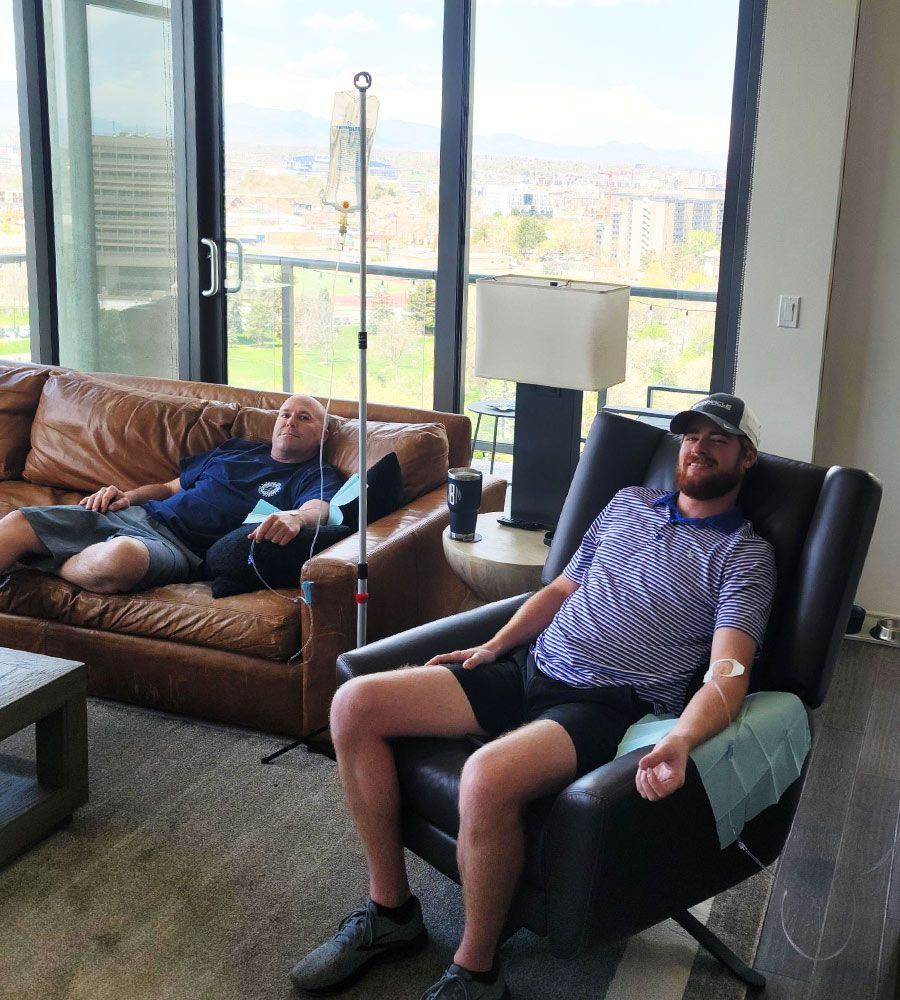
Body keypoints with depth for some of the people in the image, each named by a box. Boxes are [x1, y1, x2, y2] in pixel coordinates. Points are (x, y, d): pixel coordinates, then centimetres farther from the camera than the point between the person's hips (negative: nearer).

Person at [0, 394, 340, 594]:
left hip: (181, 544, -6)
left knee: (120, 554, -40)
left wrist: (295, 517, -40)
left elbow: (319, 508, -15)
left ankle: (50, 566, -11)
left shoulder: (317, 475, 9)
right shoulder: (236, 449, 28)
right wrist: (128, 496, 10)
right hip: (140, 514, 6)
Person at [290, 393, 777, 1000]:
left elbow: (729, 673, -13)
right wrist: (494, 646, 10)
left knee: (488, 776, -39)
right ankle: (391, 911, 2)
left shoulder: (746, 556, 1)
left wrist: (680, 741, -33)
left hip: (610, 705, -7)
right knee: (355, 705, -10)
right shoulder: (629, 502, 21)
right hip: (530, 669, 7)